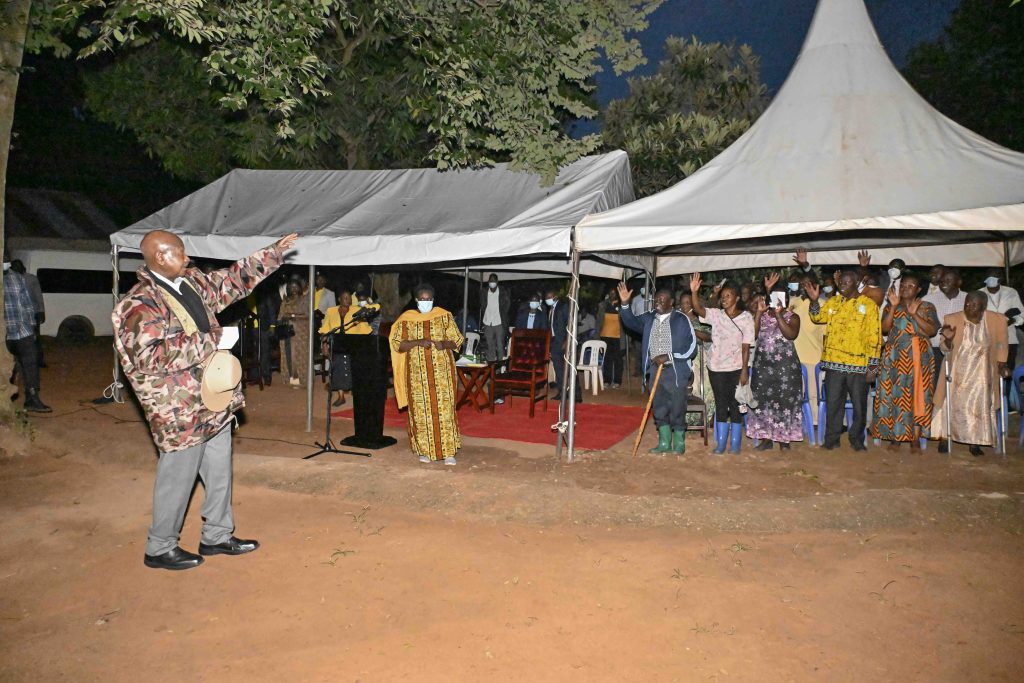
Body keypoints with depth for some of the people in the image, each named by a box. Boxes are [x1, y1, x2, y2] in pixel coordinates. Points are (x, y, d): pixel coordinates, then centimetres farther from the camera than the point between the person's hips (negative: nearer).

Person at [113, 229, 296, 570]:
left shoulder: (193, 283, 7)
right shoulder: (140, 304, -17)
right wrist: (204, 343, -22)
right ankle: (159, 548, 22)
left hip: (213, 401, 9)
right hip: (180, 409, -8)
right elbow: (146, 355, -26)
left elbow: (234, 279, 18)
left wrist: (275, 252, 16)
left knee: (220, 470, 16)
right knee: (178, 477, 4)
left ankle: (217, 535, 32)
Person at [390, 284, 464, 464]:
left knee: (444, 408, -5)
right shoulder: (406, 319, 4)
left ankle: (448, 451, 0)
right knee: (421, 410, 2)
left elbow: (456, 340, 4)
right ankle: (425, 450, 14)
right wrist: (418, 342, -17)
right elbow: (397, 344, -2)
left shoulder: (444, 316, 3)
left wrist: (444, 344, -18)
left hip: (441, 371, -1)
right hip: (418, 372, 1)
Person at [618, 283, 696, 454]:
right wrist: (625, 304, -17)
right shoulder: (648, 318, 9)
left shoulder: (682, 320, -6)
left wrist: (669, 356, -16)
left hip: (675, 371, -5)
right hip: (655, 370, 5)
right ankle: (664, 443, 23)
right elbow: (631, 322, -1)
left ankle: (679, 443, 17)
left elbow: (691, 346, -8)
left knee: (677, 409, 2)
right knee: (659, 408, 11)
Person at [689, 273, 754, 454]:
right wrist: (694, 292, -34)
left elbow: (746, 347, -7)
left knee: (735, 404, 5)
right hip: (716, 367, 2)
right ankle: (720, 443, 13)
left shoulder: (746, 318, -5)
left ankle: (735, 443, 15)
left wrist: (745, 370, -11)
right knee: (720, 404, 7)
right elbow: (698, 309, -17)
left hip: (736, 368, -2)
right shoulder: (716, 314, 0)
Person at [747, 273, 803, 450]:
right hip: (763, 364, 3)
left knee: (785, 400, -1)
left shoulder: (792, 317, 2)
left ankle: (784, 437, 9)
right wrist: (759, 312, -11)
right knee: (763, 400, 2)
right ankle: (766, 438, 11)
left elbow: (791, 334, -18)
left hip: (785, 365, -2)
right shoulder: (761, 315, 9)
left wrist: (778, 315, -21)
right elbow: (752, 334, -6)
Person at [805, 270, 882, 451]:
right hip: (834, 362, 2)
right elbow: (818, 317, 4)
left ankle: (857, 439, 20)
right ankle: (831, 439, 15)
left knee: (859, 405, 6)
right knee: (833, 403, 6)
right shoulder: (833, 302, 12)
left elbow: (874, 338, -1)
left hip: (858, 364, -2)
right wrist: (814, 301, -13)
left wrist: (872, 366, -6)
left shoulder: (869, 305, 1)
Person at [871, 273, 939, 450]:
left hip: (919, 357, 0)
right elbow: (884, 328, -5)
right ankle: (895, 437, 2)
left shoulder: (927, 307, 9)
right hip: (895, 357, 0)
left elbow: (932, 330, -6)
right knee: (894, 395, -3)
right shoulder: (891, 307, 10)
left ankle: (915, 438, 3)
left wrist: (914, 314, -14)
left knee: (917, 395, -2)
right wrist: (893, 307, -11)